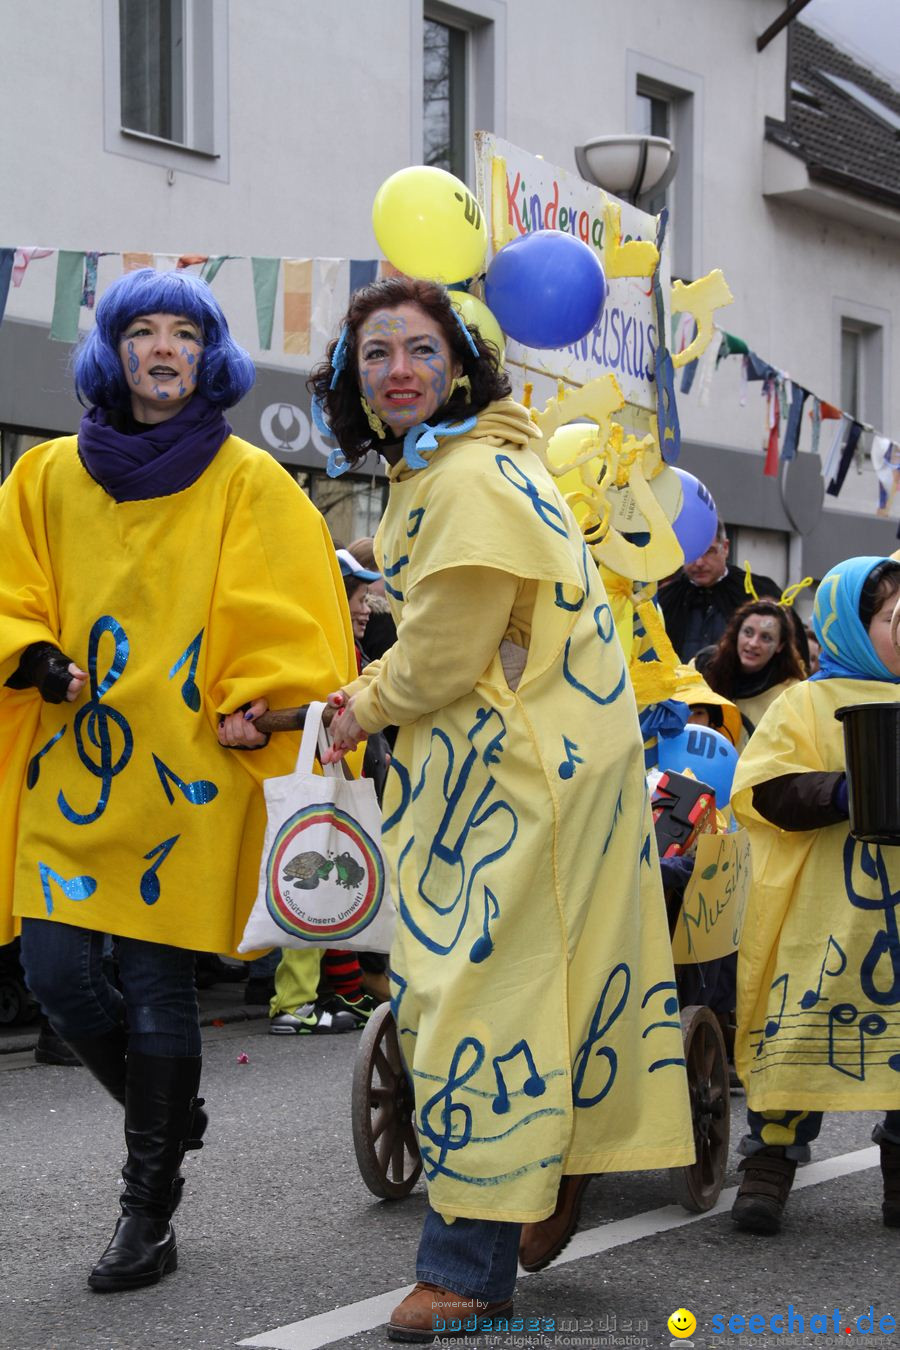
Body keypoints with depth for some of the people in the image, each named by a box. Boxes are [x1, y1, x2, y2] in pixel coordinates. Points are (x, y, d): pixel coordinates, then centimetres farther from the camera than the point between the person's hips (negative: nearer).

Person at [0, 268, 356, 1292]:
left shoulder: (249, 483, 3)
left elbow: (281, 621, 1)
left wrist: (254, 706, -10)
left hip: (184, 774, -3)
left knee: (158, 985, -2)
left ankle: (150, 1205, 12)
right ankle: (169, 1118, 27)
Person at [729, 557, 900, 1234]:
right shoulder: (807, 705, -1)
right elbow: (761, 792, -11)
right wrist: (838, 793, -23)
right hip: (825, 914, -5)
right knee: (802, 1028, -4)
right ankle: (769, 1168, 8)